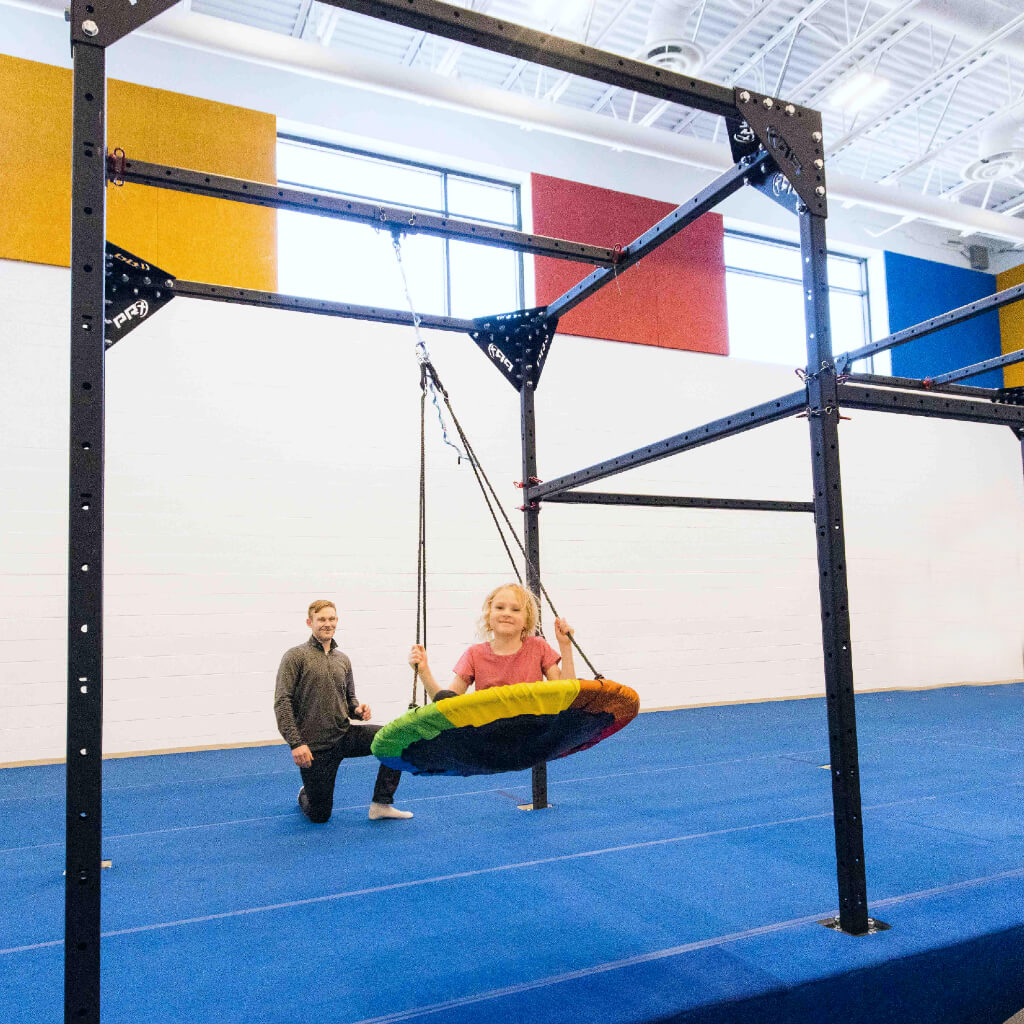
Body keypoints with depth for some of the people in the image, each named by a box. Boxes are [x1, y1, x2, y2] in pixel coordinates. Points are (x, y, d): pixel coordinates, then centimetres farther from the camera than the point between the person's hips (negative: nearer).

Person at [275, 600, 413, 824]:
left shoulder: (343, 660, 12)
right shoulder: (296, 657, -7)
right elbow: (282, 703, -12)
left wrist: (357, 709, -3)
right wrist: (296, 743, -20)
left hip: (345, 735, 5)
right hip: (315, 746, -5)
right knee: (319, 816, 2)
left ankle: (381, 804, -5)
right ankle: (305, 795, 38)